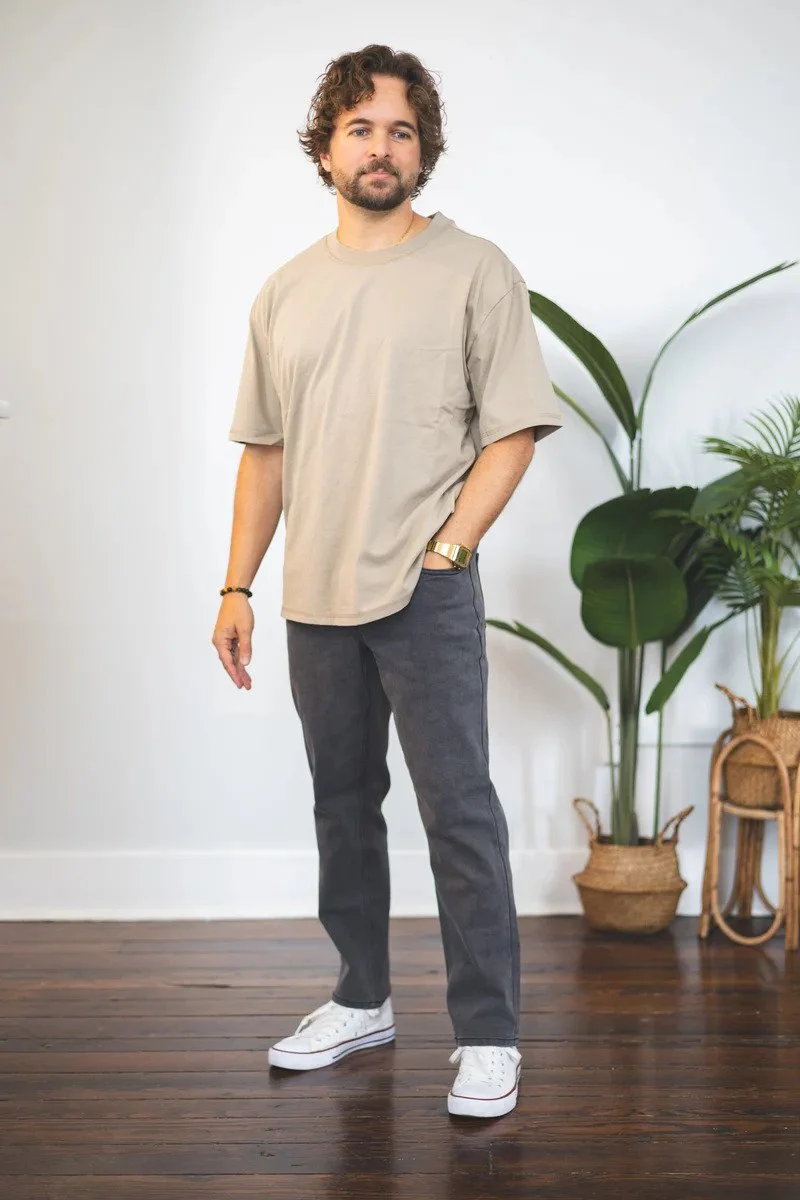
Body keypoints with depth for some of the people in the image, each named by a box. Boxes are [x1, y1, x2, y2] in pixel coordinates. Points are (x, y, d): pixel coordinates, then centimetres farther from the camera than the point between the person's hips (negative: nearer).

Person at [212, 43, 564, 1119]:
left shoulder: (474, 271, -1)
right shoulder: (286, 292, 13)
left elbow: (513, 430, -5)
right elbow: (265, 449, 14)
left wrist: (444, 551, -13)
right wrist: (237, 586, 9)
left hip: (426, 595, -5)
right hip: (315, 598, 5)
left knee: (460, 814, -4)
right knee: (343, 807, 15)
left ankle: (488, 1037, 7)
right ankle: (362, 1001, 30)